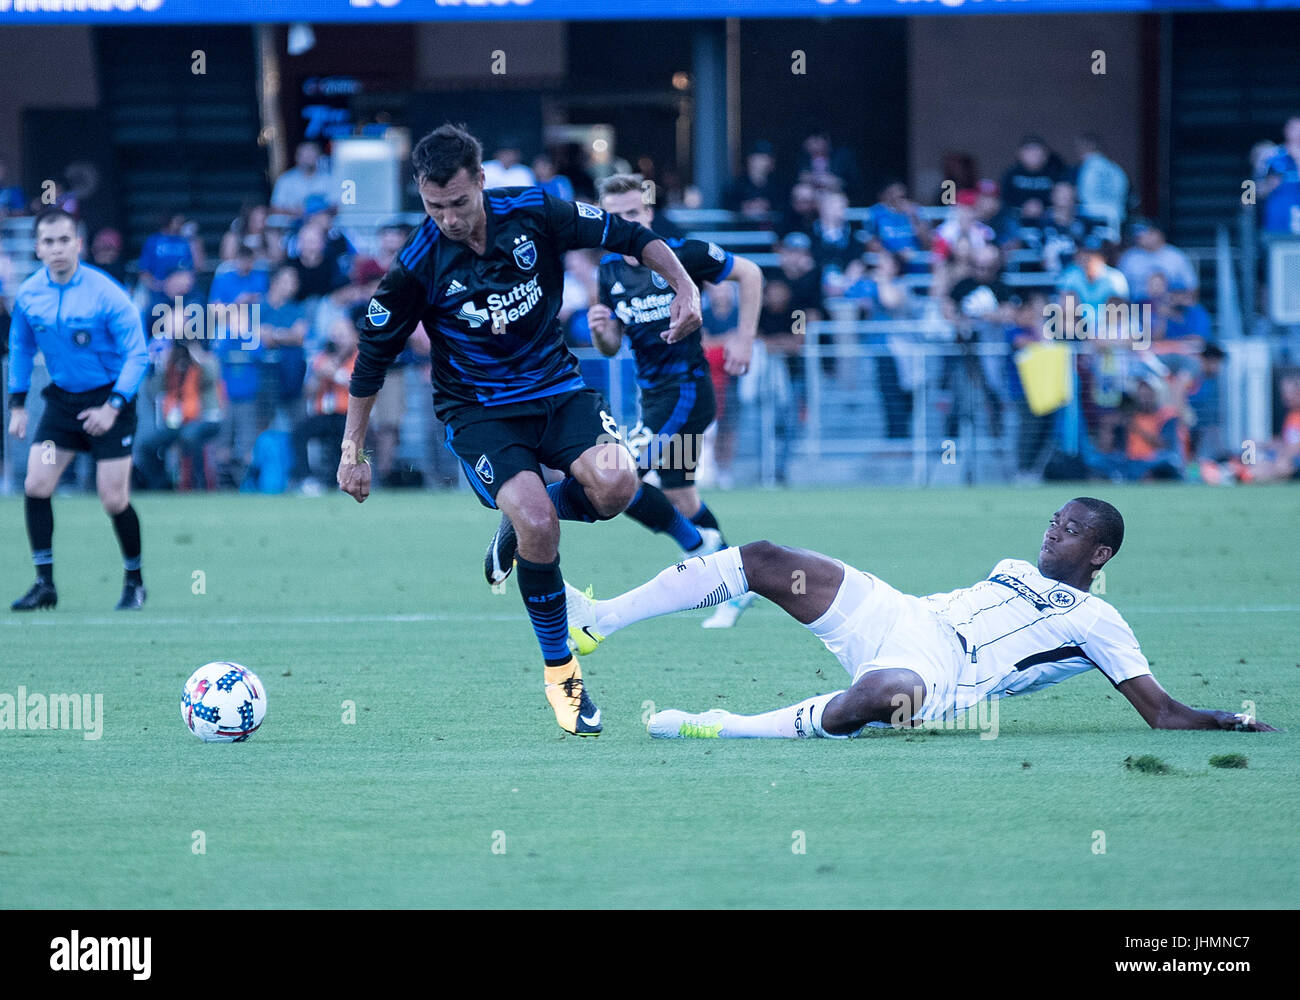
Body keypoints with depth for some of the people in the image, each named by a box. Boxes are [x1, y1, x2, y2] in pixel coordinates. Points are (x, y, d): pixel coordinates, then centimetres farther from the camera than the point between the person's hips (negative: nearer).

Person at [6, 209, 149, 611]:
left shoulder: (106, 294, -18)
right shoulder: (28, 295, -3)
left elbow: (137, 354, -14)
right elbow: (21, 348, 14)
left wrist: (113, 406, -22)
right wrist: (17, 404, 9)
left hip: (108, 399, -4)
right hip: (61, 398, 4)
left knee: (114, 500, -7)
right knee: (35, 486, -8)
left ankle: (135, 583, 15)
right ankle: (44, 584, 1)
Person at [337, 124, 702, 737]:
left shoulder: (534, 213, -11)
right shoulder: (419, 266, -15)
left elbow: (628, 236, 2)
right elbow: (374, 355, -2)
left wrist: (683, 286, -12)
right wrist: (352, 450, 0)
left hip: (557, 388, 3)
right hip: (477, 409, -3)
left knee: (614, 484, -26)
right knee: (538, 523, -27)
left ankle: (518, 529, 9)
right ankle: (560, 673, -8)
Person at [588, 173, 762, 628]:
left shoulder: (682, 254, -12)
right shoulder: (609, 270, 5)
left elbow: (749, 273, -1)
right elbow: (611, 347, 11)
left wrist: (745, 339, -5)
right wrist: (601, 329, -12)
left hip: (686, 389, -7)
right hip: (653, 393, 7)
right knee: (679, 499, 12)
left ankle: (699, 545, -2)